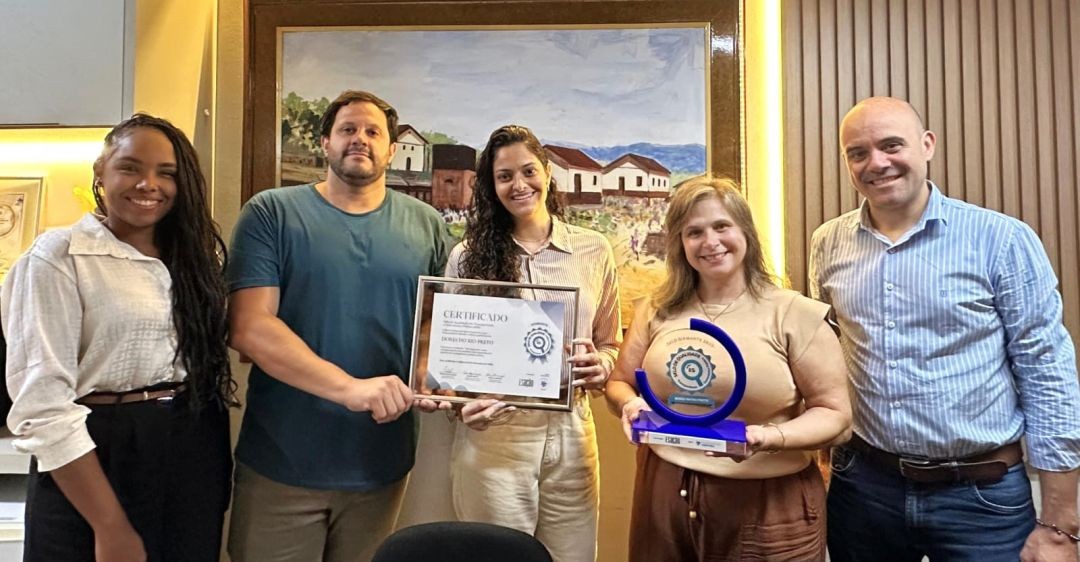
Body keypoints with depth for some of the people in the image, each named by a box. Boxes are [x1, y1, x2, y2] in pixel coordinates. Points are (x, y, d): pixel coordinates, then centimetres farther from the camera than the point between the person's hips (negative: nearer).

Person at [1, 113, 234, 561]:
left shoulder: (192, 254, 8)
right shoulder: (59, 256, -9)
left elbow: (211, 361, 10)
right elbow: (42, 403, -15)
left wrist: (221, 469, 3)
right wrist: (110, 525, -17)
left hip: (194, 456, 6)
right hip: (99, 457, -5)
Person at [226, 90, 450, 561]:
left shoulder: (427, 226, 5)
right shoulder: (271, 213, -4)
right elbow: (249, 328, -13)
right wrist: (349, 387, -25)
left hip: (382, 465, 3)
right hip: (280, 463, -2)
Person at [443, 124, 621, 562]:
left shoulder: (594, 250, 4)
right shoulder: (468, 255, 1)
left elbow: (609, 344, 12)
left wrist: (600, 367, -10)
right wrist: (463, 402, -16)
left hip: (571, 435, 2)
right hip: (493, 435, -1)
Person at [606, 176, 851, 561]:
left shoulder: (794, 314, -6)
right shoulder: (656, 312, 4)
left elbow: (835, 416, -6)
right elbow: (620, 383, 12)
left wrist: (771, 437, -23)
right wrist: (631, 405, -10)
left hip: (767, 507, -2)